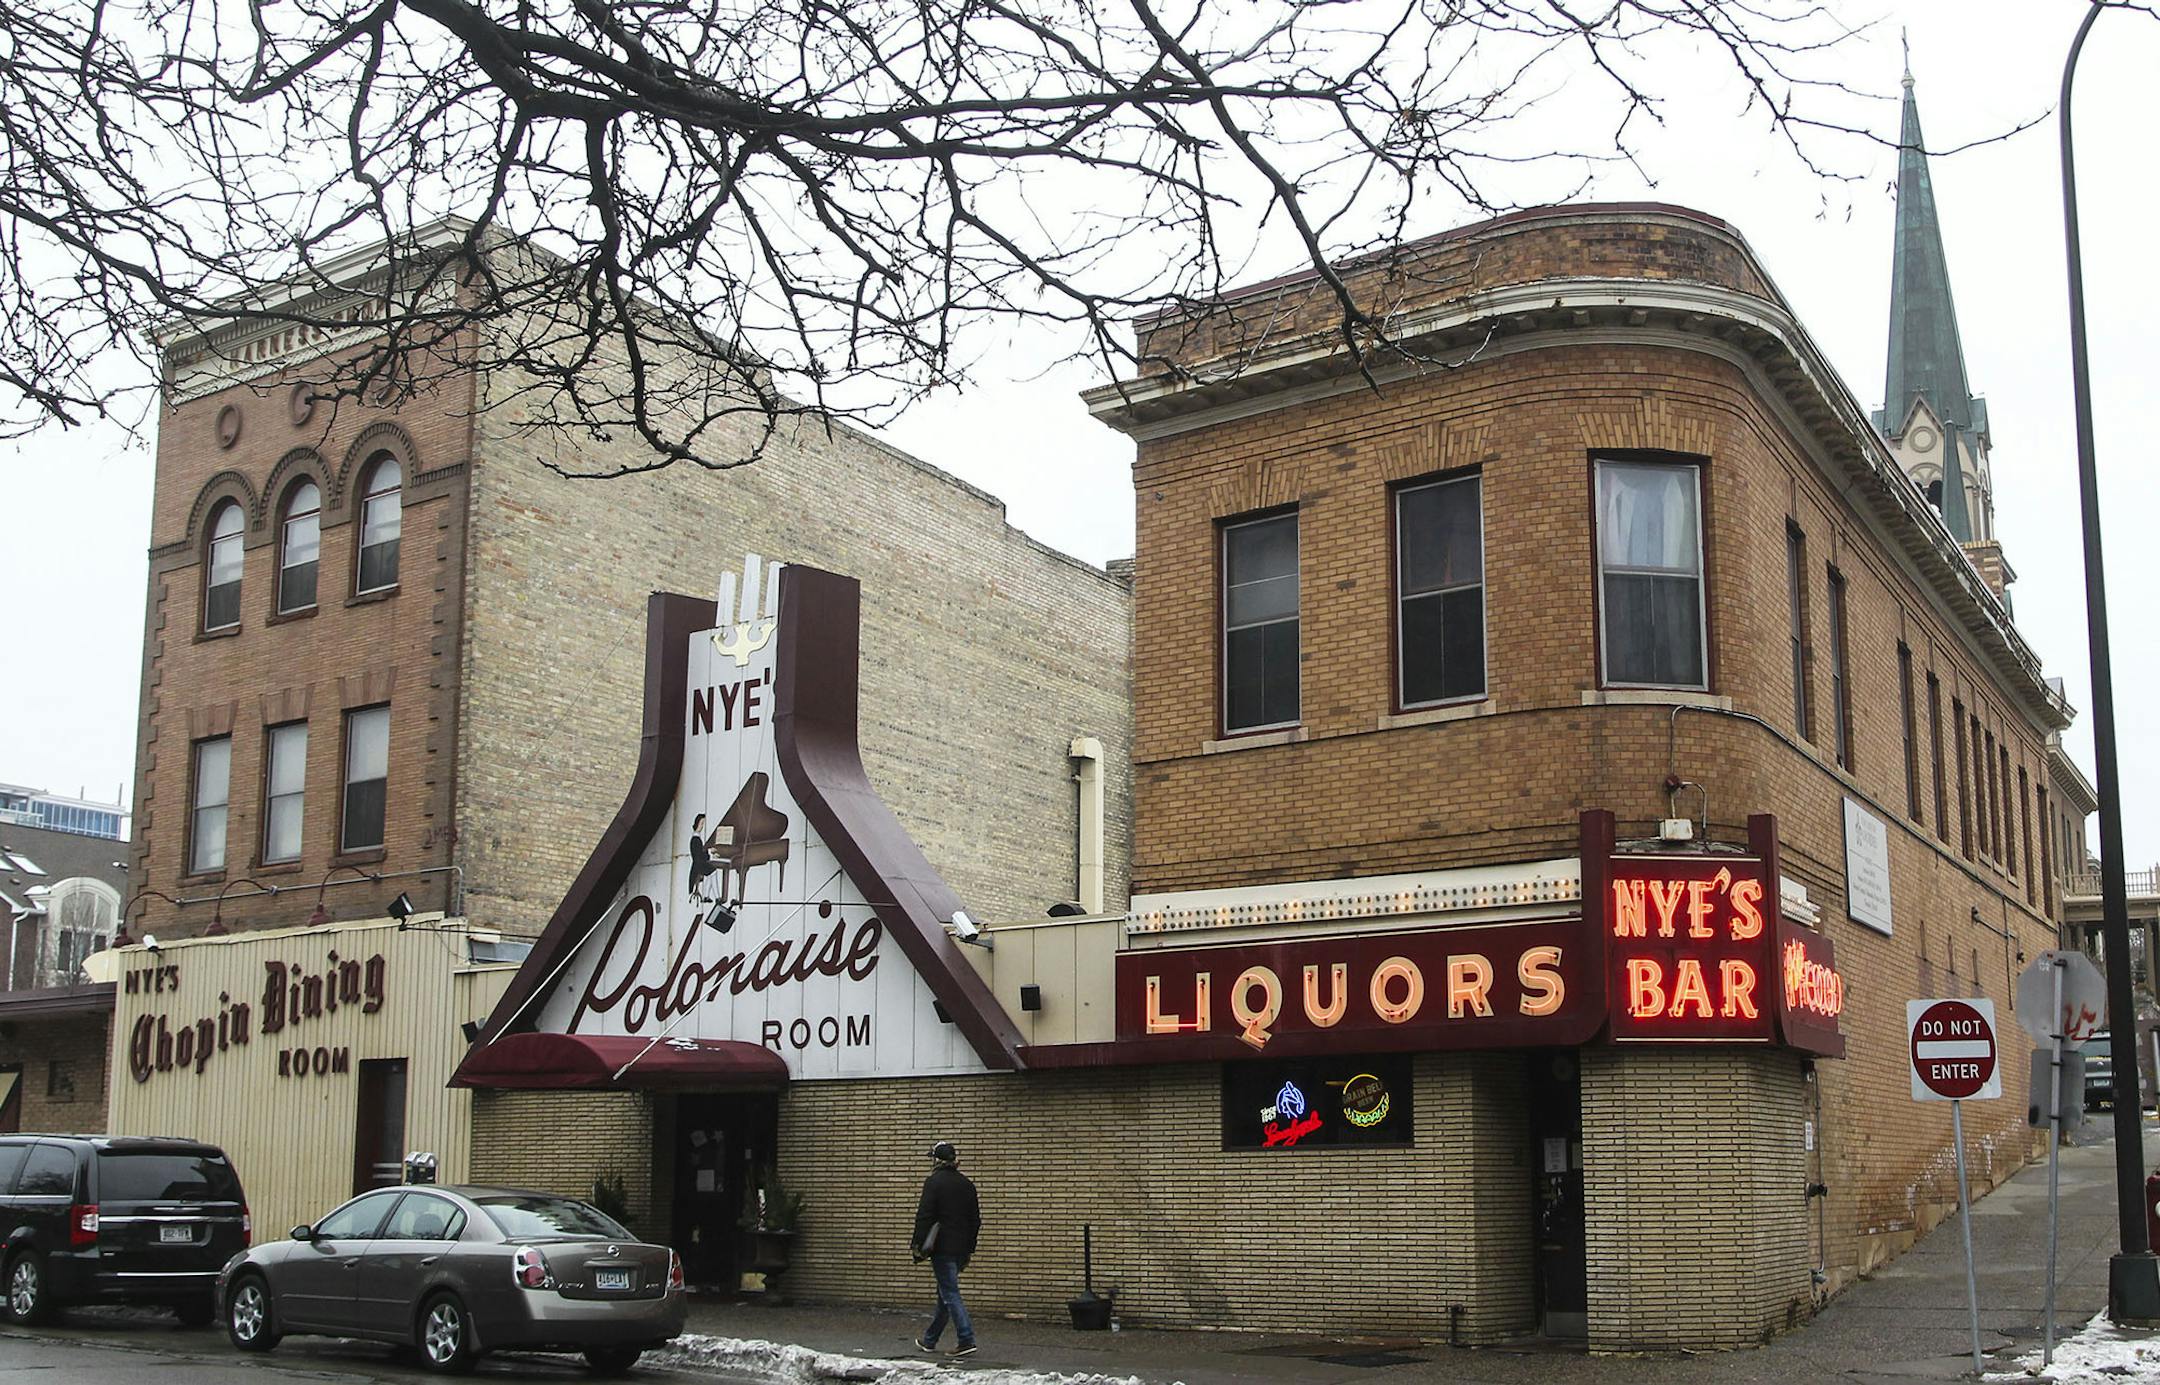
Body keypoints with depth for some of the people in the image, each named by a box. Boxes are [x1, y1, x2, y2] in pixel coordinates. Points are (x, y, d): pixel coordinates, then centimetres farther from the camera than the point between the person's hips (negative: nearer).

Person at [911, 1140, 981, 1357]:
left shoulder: (934, 1182, -9)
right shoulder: (966, 1184, 10)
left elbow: (924, 1215, -14)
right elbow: (975, 1220, 14)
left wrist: (918, 1245, -10)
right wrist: (969, 1248, 21)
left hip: (942, 1247, -7)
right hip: (961, 1248, 7)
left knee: (950, 1294, -6)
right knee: (945, 1293, 16)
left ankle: (967, 1341, -14)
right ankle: (930, 1340, 27)